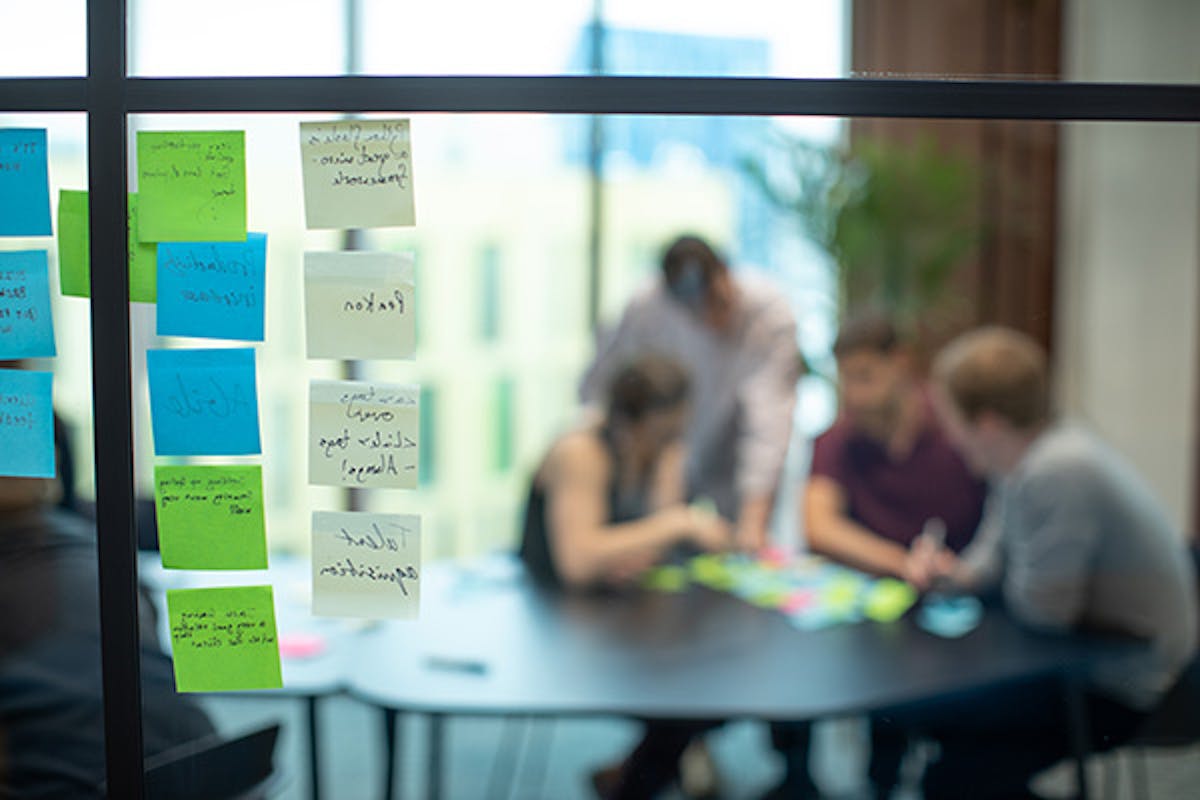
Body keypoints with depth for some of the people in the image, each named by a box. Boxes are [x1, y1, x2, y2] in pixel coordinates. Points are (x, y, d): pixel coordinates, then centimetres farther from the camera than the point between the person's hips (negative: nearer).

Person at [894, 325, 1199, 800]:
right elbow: (995, 554, 11)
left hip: (1121, 696, -9)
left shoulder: (1058, 473, -30)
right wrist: (960, 573, -10)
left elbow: (1040, 607, -24)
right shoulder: (1023, 458, 0)